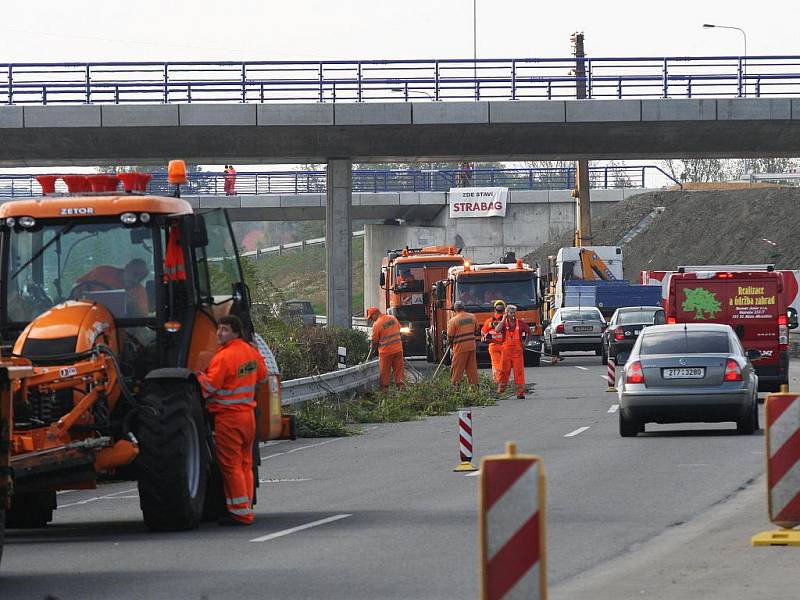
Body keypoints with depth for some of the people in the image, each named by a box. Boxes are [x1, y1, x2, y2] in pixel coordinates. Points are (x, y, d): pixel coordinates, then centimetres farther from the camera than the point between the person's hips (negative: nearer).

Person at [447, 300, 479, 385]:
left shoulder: (453, 320, -12)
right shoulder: (472, 317, 3)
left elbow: (450, 336, -5)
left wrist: (451, 344, 13)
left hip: (460, 347, -5)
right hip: (471, 346, 5)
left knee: (457, 368, 3)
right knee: (472, 368, 11)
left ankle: (455, 384, 5)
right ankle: (474, 383, 12)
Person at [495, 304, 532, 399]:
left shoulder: (520, 323, 4)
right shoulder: (503, 323, 2)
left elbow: (529, 331, 20)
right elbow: (497, 330, -18)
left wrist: (525, 342, 15)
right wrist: (503, 319, -13)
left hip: (518, 350, 0)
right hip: (506, 350, 0)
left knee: (519, 371, -4)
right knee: (504, 371, 1)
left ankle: (520, 392, -3)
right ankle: (500, 391, 10)